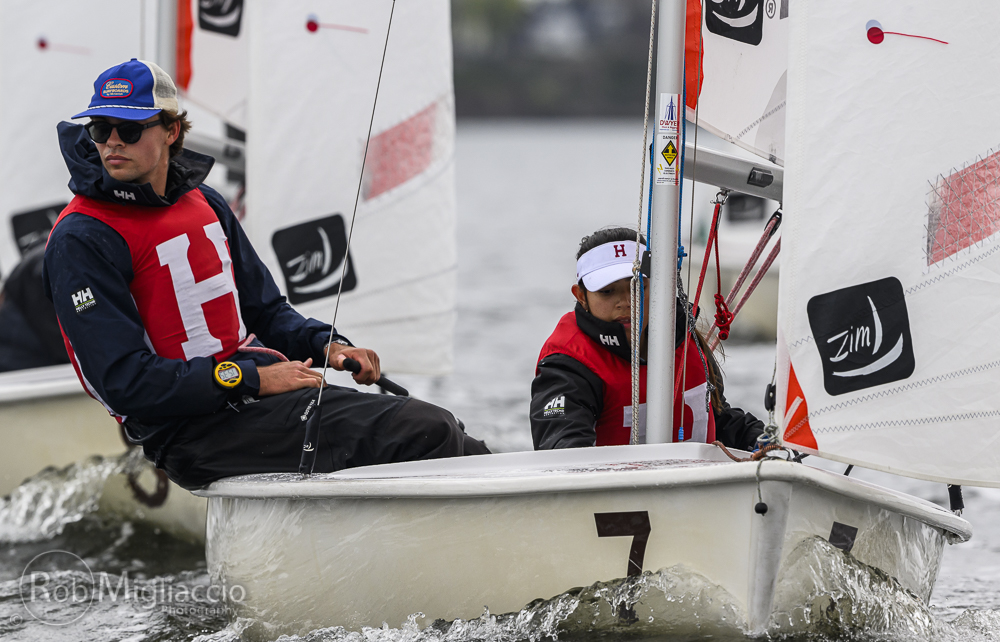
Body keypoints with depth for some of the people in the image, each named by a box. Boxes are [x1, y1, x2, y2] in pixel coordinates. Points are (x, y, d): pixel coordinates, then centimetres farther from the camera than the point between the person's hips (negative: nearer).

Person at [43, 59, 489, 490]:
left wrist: (326, 345, 3)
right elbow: (125, 381, -18)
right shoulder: (80, 240, -11)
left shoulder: (203, 203, 13)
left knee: (429, 424, -7)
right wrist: (251, 378, -19)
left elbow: (264, 310, 25)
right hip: (189, 434, -8)